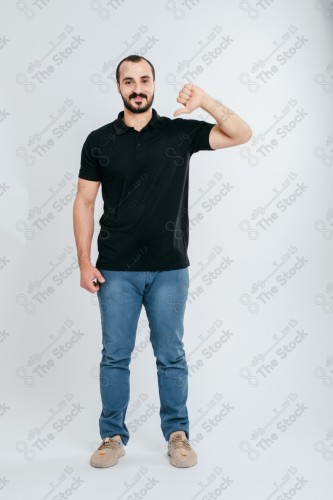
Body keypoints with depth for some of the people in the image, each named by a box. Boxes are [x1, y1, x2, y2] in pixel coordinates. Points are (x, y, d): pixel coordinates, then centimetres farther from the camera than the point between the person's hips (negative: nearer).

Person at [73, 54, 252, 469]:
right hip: (116, 270, 1)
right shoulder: (99, 141, 3)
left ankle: (177, 433, 27)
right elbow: (84, 203, 4)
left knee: (171, 355, 10)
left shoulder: (180, 132, 2)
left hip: (170, 268, 0)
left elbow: (242, 135, -4)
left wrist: (206, 102, -20)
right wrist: (84, 262, -3)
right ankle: (113, 436, 25)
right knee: (115, 355, 9)